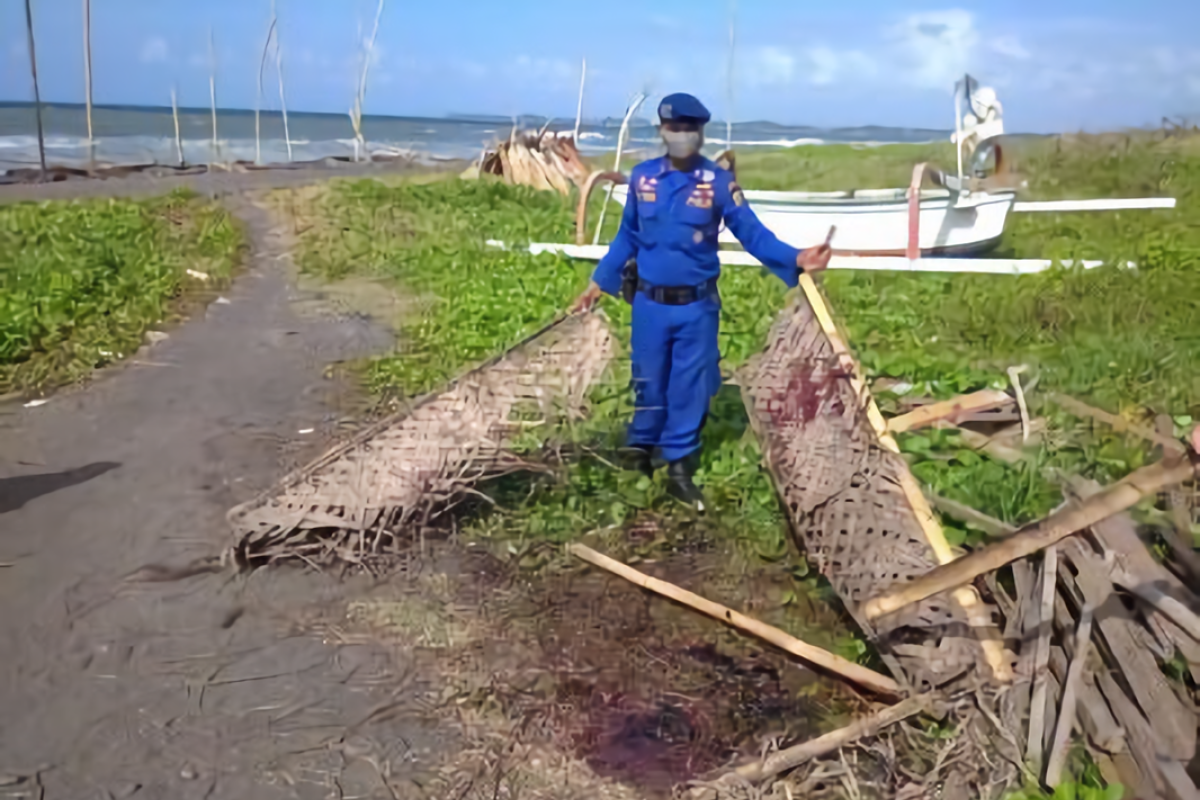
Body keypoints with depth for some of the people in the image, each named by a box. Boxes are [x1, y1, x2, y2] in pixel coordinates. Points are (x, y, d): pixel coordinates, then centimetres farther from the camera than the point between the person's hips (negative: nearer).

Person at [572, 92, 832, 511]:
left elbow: (753, 234, -8)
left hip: (697, 307, -1)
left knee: (690, 388, 5)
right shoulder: (641, 177, 0)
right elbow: (626, 237, 10)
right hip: (649, 304, 1)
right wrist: (598, 283, 12)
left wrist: (794, 259, -23)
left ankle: (680, 467, 19)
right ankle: (640, 449, 33)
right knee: (648, 383, 12)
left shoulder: (719, 182, -7)